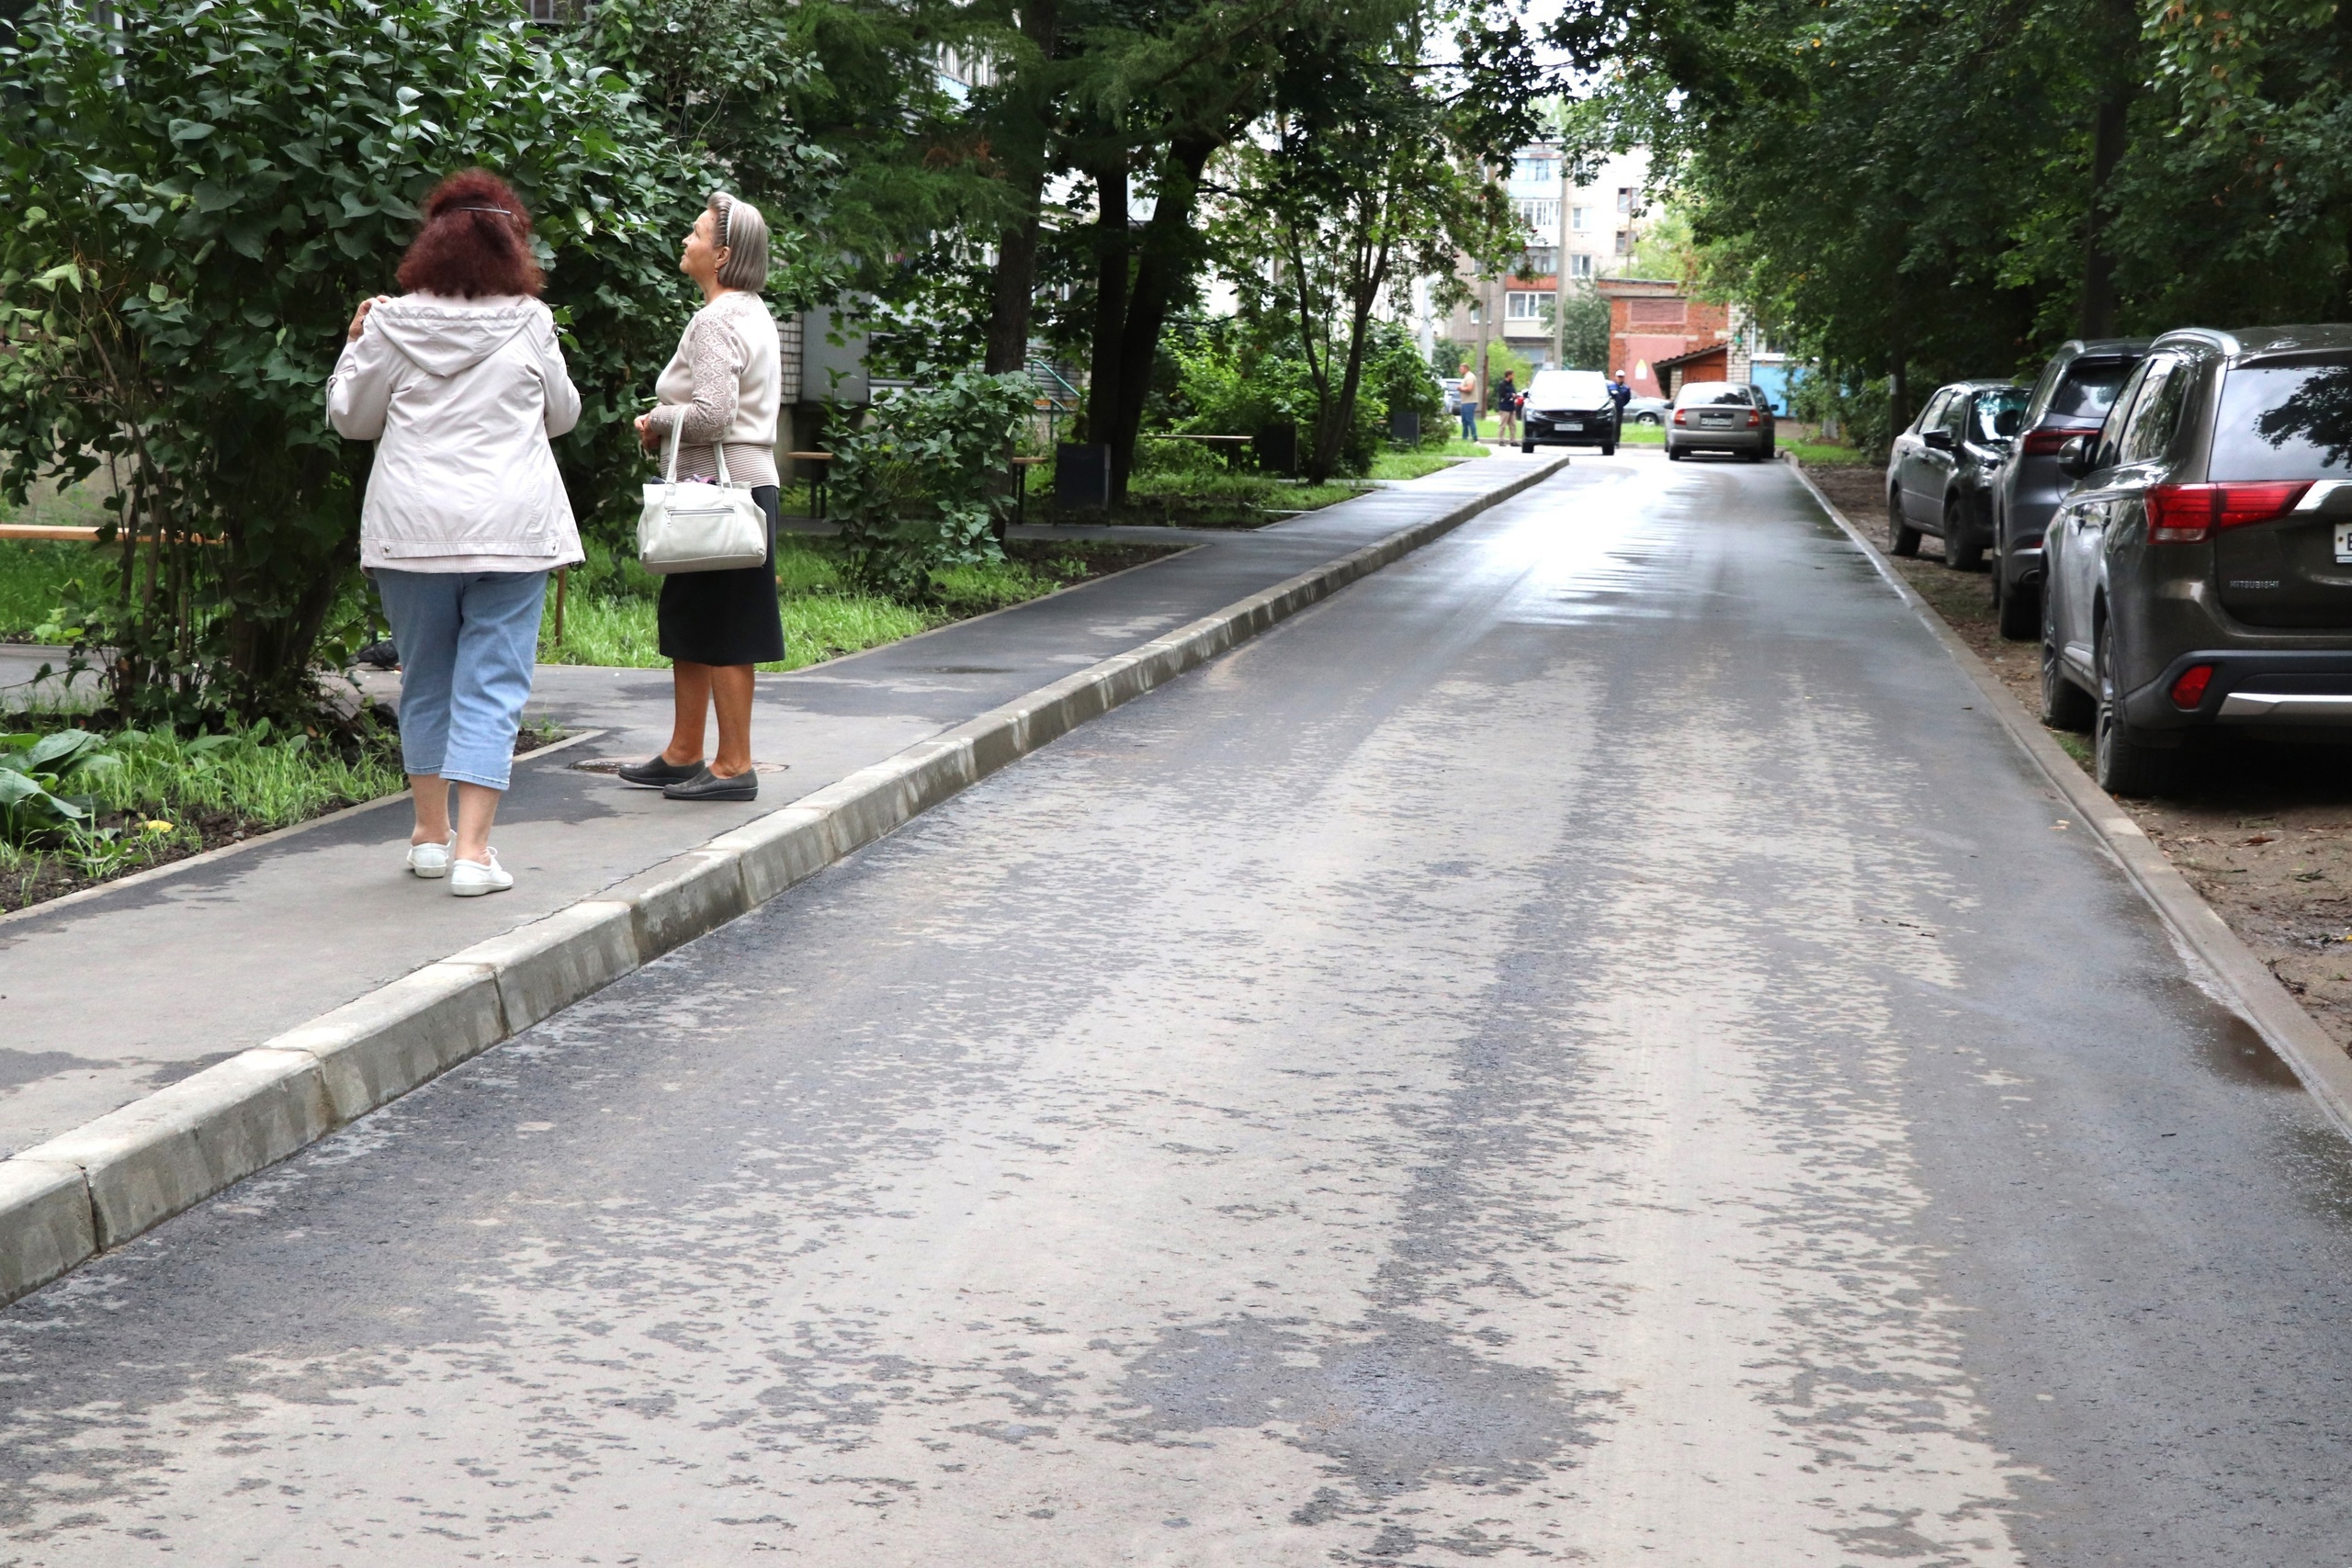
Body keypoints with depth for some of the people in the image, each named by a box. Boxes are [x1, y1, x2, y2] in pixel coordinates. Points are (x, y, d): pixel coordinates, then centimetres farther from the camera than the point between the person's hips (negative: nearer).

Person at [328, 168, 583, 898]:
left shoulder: (393, 324, -2)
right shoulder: (529, 324, -2)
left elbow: (350, 418, 9)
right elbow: (562, 414, 12)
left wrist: (357, 344, 21)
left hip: (412, 528, 2)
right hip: (511, 528, -1)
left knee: (425, 681, 16)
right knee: (492, 686, 0)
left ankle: (431, 833, 25)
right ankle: (471, 850, -7)